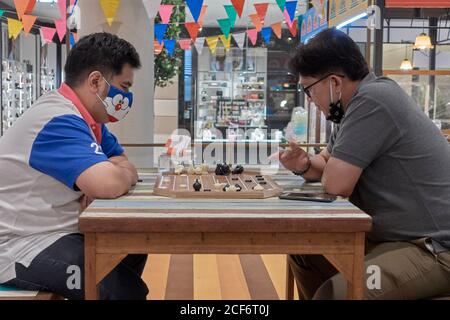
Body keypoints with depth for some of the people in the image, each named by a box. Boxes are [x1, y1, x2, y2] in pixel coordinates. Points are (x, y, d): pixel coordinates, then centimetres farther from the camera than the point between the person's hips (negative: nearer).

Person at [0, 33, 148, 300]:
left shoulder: (86, 117, 8)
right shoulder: (59, 122, -23)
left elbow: (124, 165, 11)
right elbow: (110, 183, -36)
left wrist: (120, 172, -13)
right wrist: (125, 174, -12)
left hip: (55, 233, 10)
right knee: (126, 289, -21)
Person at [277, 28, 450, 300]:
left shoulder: (372, 99, -21)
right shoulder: (355, 105, 11)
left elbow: (335, 183, -21)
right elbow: (327, 164, 21)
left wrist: (329, 169, 1)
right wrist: (305, 166, -1)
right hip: (394, 236, 10)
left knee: (333, 293, -28)